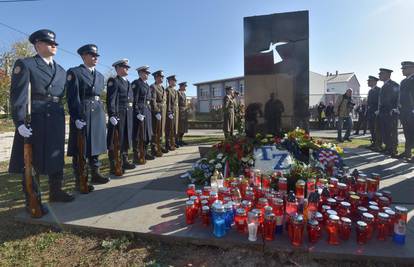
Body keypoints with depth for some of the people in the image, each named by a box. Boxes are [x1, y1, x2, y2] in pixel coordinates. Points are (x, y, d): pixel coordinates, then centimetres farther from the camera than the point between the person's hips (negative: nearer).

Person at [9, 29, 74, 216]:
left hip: (57, 122, 6)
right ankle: (33, 201, 15)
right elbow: (18, 96, -8)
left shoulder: (61, 71, 17)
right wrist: (19, 122, -17)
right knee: (32, 161, 3)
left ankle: (55, 192, 30)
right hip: (34, 121, -5)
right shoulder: (24, 65, 0)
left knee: (57, 157, 14)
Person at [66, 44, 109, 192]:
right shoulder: (74, 72, -3)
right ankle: (79, 181, 8)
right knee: (80, 149, 0)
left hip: (98, 114, 7)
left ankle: (95, 174, 25)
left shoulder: (100, 76, 17)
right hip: (82, 114, -7)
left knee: (96, 144, 12)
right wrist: (76, 118, -19)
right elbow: (72, 97, -11)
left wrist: (102, 116, 15)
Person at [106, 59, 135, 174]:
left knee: (126, 138, 14)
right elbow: (110, 100, -14)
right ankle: (114, 166, 4)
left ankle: (124, 161, 25)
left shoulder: (127, 82, 20)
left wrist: (131, 113, 15)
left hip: (128, 114, 9)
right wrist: (112, 115, -22)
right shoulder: (113, 81, -5)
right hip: (118, 114, -8)